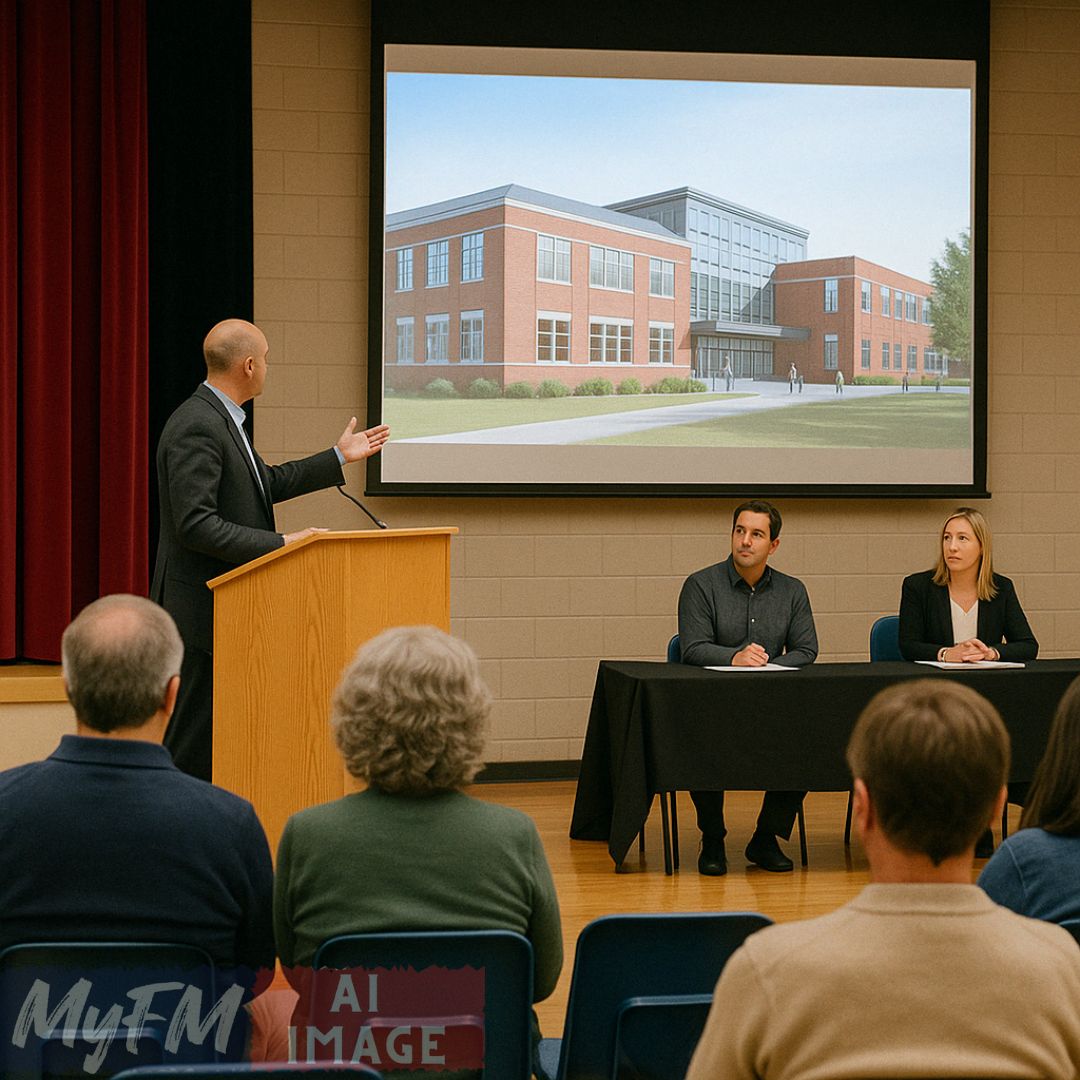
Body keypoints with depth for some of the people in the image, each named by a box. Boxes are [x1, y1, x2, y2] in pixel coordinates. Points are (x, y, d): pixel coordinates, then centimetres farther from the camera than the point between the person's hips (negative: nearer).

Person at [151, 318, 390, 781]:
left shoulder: (219, 418, 13)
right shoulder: (196, 426, -19)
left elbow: (267, 483, 24)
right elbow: (195, 524, -25)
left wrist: (339, 457, 28)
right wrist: (280, 544, -25)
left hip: (225, 604, 10)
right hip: (202, 606, -10)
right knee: (192, 743, -4)